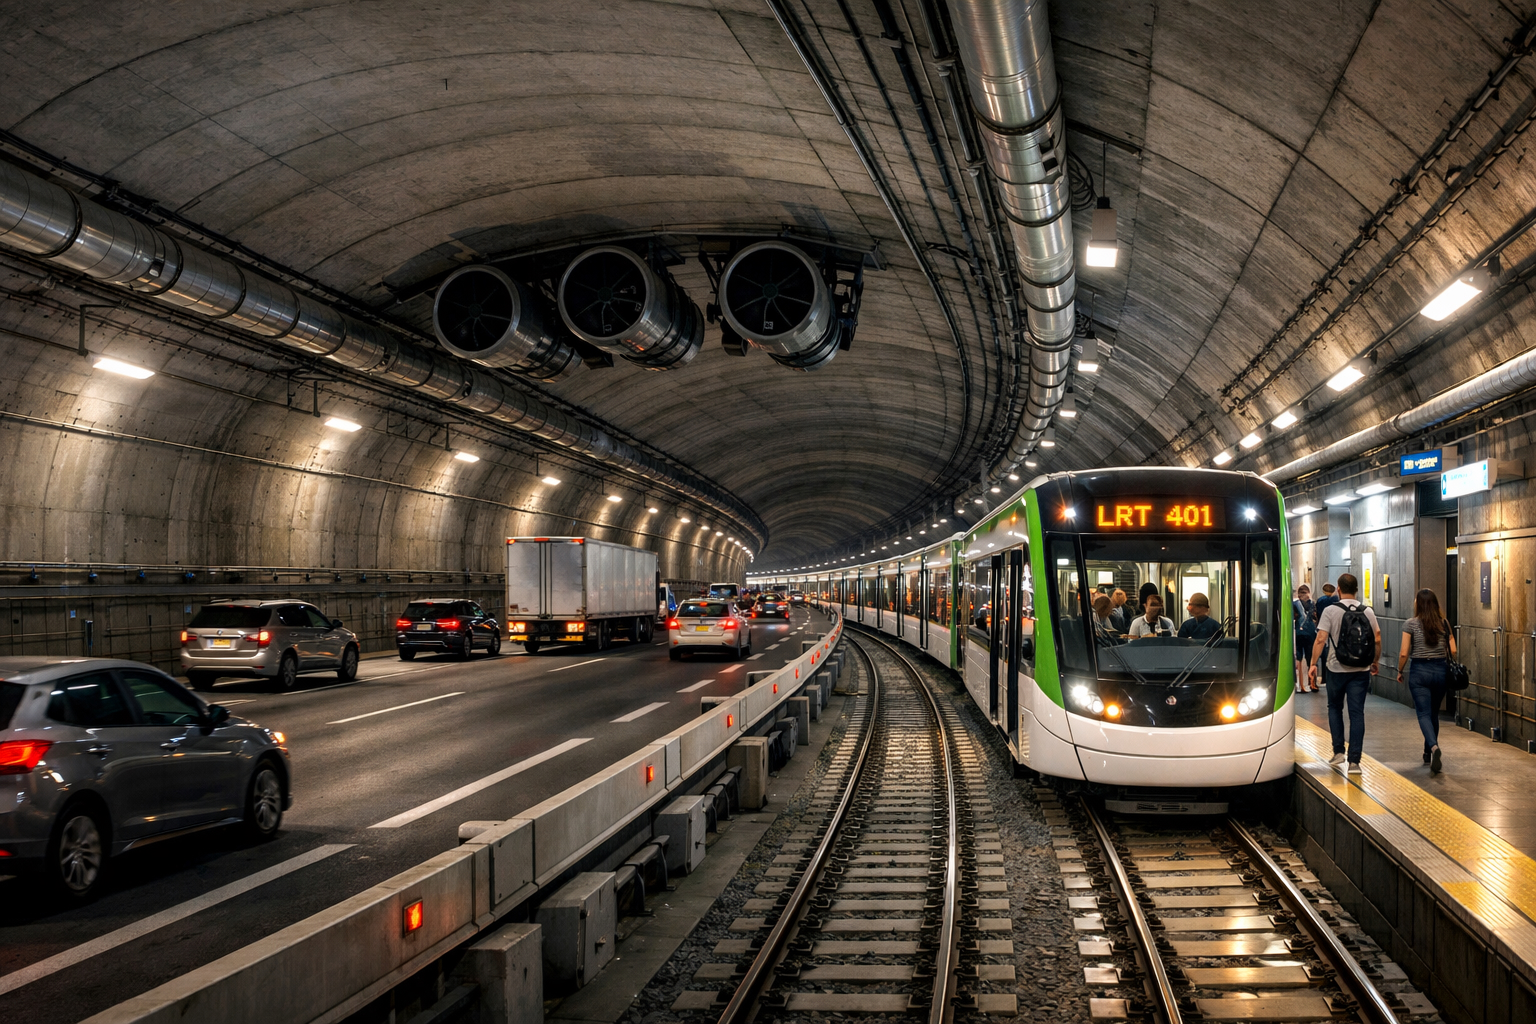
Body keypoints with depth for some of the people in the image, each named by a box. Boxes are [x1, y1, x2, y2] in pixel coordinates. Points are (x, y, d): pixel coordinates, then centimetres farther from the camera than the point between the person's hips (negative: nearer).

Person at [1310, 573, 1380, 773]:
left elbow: (1320, 639, -13)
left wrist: (1313, 664, -8)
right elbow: (1377, 640, 6)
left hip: (1336, 669, -2)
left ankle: (1338, 751, 14)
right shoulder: (1368, 611, 2)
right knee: (1357, 713, 2)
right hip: (1360, 670, 2)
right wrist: (1376, 662, 20)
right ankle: (1354, 761, -1)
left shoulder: (1331, 611, -7)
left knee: (1335, 708, 18)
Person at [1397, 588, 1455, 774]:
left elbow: (1404, 653, -8)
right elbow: (1453, 651, 1)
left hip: (1419, 671, -4)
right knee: (1434, 713, 17)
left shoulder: (1411, 624, -7)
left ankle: (1434, 747, -29)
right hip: (1440, 671, 4)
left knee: (1424, 714, -4)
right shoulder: (1444, 623, 2)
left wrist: (1400, 671, 7)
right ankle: (1428, 754, 27)